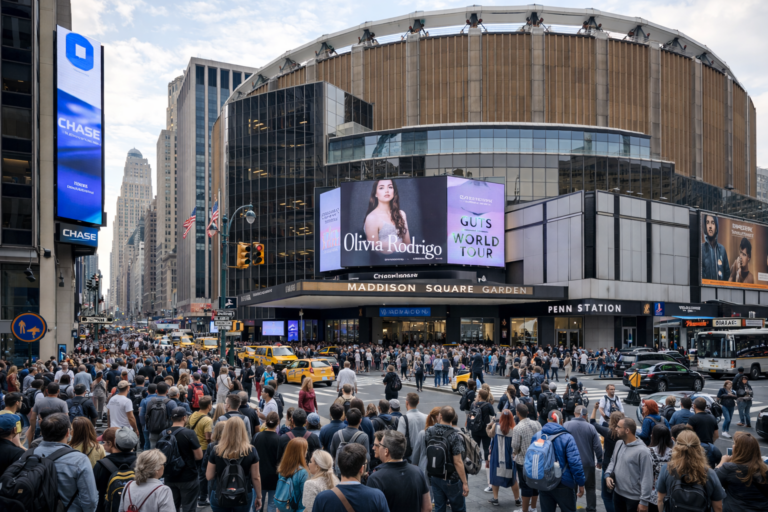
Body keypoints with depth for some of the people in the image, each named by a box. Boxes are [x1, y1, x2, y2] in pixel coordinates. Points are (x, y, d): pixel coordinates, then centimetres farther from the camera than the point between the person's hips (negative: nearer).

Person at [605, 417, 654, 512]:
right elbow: (613, 461, 18)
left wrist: (644, 501, -18)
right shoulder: (619, 444, 3)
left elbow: (647, 479, -19)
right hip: (617, 493, 7)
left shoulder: (642, 451, -21)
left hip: (634, 498, -7)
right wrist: (608, 475, -1)